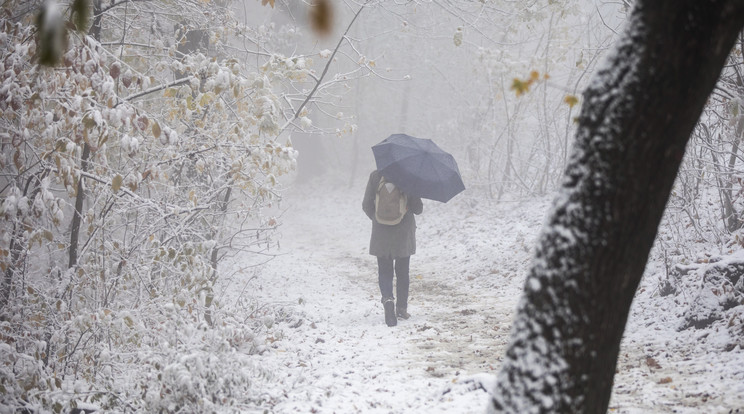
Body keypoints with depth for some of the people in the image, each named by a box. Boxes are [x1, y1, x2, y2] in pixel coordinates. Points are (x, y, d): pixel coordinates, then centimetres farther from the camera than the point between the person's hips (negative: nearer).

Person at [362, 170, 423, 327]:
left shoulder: (375, 176, -5)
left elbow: (366, 205, -1)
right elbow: (418, 209, -7)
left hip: (381, 232, 0)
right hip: (404, 234, 0)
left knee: (384, 270, 6)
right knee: (402, 272, 14)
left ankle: (387, 298, -20)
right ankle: (402, 309, 18)